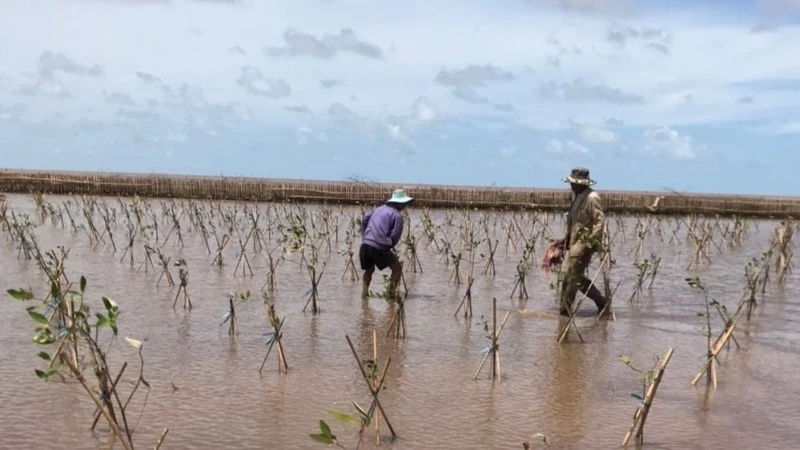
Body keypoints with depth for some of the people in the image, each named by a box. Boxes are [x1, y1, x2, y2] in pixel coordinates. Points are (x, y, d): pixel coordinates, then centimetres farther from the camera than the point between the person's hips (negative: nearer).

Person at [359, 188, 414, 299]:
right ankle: (391, 292, 6)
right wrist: (389, 247, 10)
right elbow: (395, 235, -6)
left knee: (369, 270, 28)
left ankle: (365, 292, 17)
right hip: (379, 247, -6)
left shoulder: (379, 209, 21)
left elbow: (364, 220, 22)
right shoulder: (397, 215, 0)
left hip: (365, 245, 6)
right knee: (397, 268, 12)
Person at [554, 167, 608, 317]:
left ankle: (564, 311, -1)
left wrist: (590, 242, -22)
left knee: (571, 277, -8)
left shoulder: (592, 197, -14)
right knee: (578, 277, 13)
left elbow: (600, 221, -17)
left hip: (584, 243, -10)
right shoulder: (577, 196, 14)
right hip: (575, 242, 10)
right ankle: (602, 302, 25)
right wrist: (565, 239, 20)